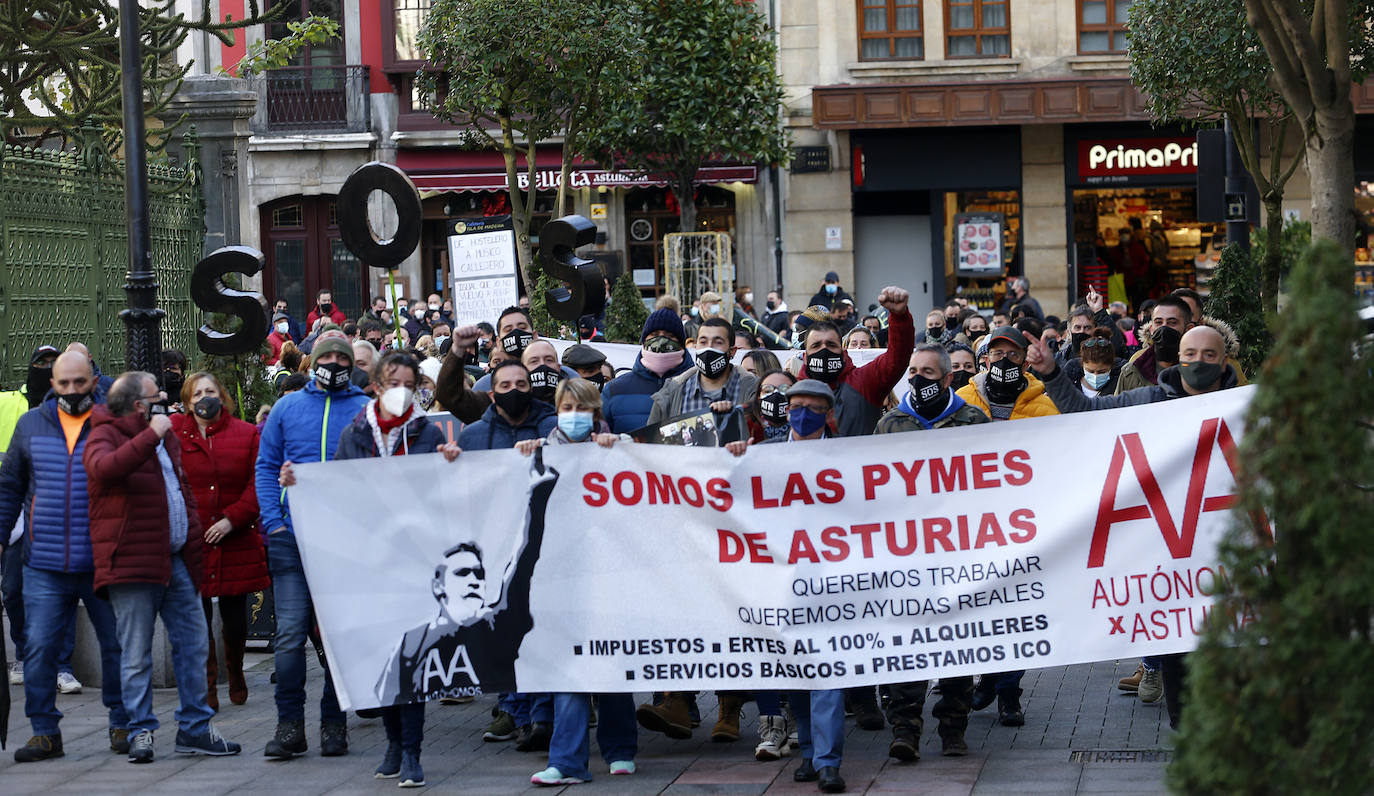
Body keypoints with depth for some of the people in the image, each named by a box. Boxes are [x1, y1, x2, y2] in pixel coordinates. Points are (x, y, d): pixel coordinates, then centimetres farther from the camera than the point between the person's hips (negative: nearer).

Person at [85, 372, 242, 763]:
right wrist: (150, 436, -29)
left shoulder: (163, 436, 19)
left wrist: (194, 540, 22)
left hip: (176, 560, 8)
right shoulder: (105, 435, -7)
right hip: (132, 564, -8)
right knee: (136, 653, -2)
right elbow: (104, 468, -31)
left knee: (193, 643, 7)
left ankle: (195, 729, 14)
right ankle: (141, 732, 6)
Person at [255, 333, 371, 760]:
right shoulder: (287, 408, 11)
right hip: (292, 538, 1)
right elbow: (265, 466, 11)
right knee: (290, 633, -5)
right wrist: (274, 521, -2)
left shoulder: (365, 409, 6)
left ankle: (333, 723, 12)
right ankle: (289, 724, 0)